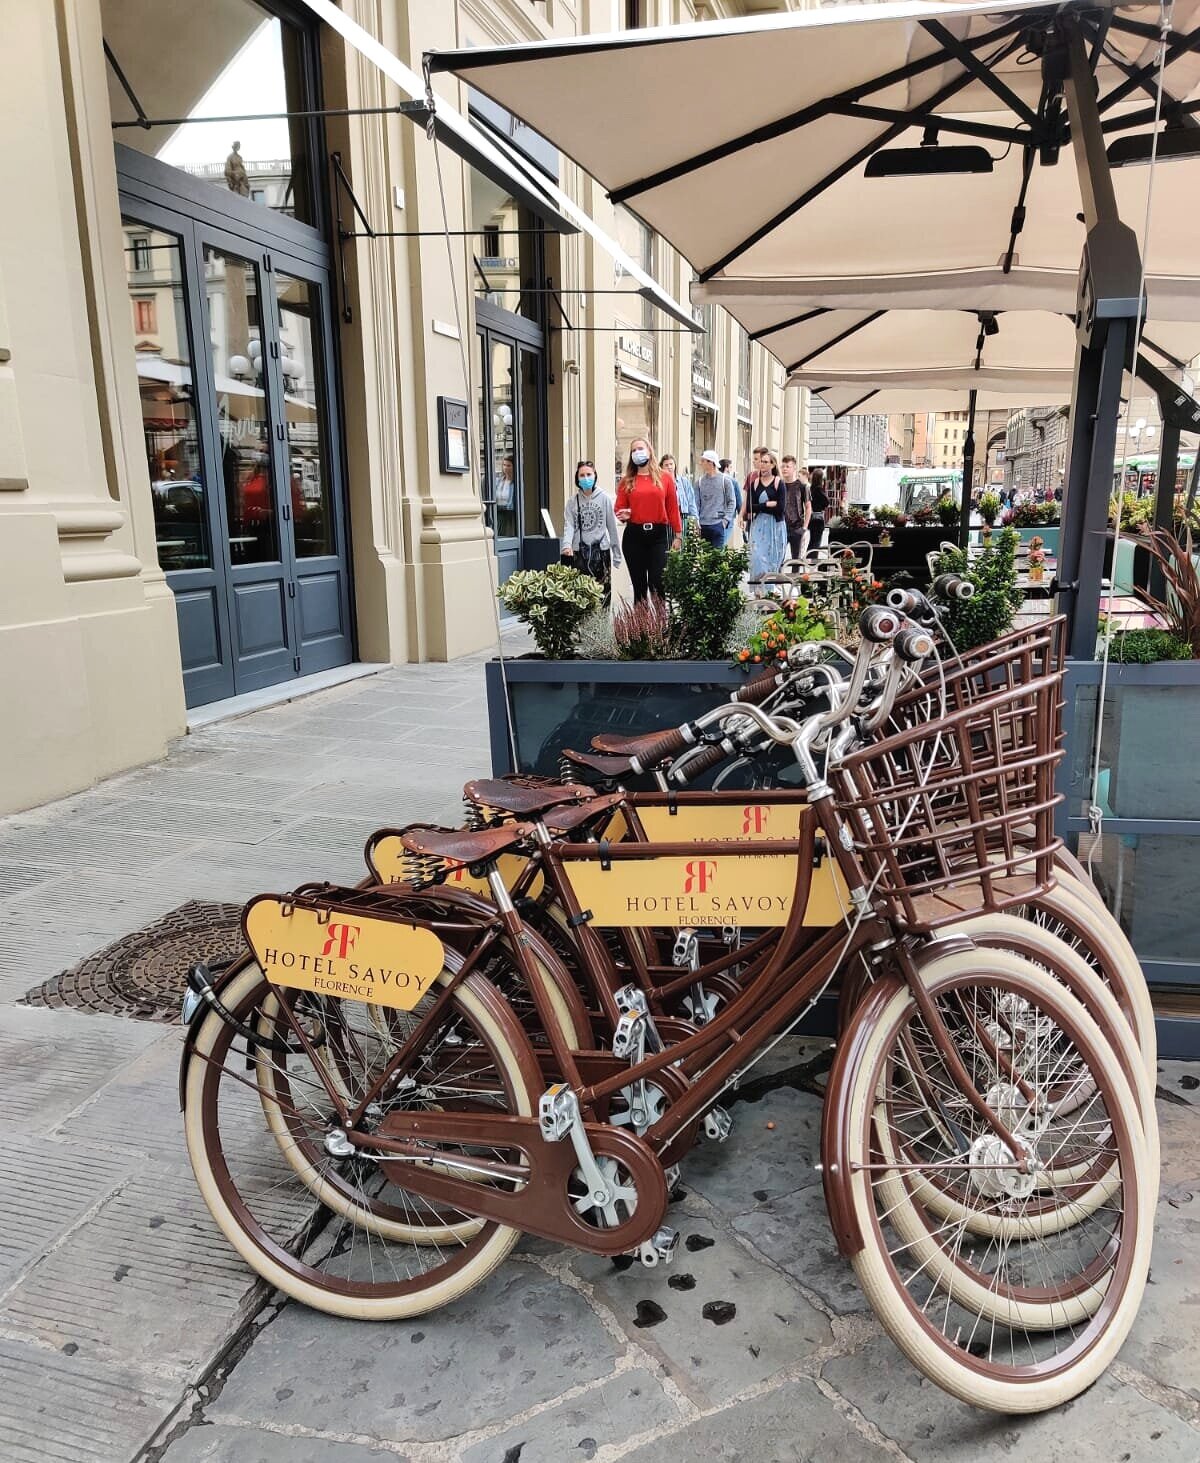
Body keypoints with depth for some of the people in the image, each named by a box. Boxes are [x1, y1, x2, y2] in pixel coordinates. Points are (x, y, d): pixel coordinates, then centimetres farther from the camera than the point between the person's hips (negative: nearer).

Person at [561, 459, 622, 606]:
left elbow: (612, 527, 4)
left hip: (601, 551, -1)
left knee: (603, 593, -1)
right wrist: (567, 545, -23)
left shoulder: (604, 498, 2)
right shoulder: (573, 500, 5)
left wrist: (617, 554, 5)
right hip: (579, 552, 1)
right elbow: (569, 525, -4)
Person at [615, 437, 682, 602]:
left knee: (658, 583, -6)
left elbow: (673, 508, 3)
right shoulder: (627, 480, 7)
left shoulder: (665, 477, 5)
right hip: (633, 535, 2)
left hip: (659, 535, -1)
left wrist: (678, 535, 1)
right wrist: (623, 516, -14)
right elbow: (619, 508, 9)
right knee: (639, 585, 7)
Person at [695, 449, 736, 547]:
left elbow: (732, 502, 1)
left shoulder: (725, 479, 1)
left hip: (718, 524, -3)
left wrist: (726, 519, -9)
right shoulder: (699, 481, 9)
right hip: (702, 525, 3)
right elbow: (696, 503, 9)